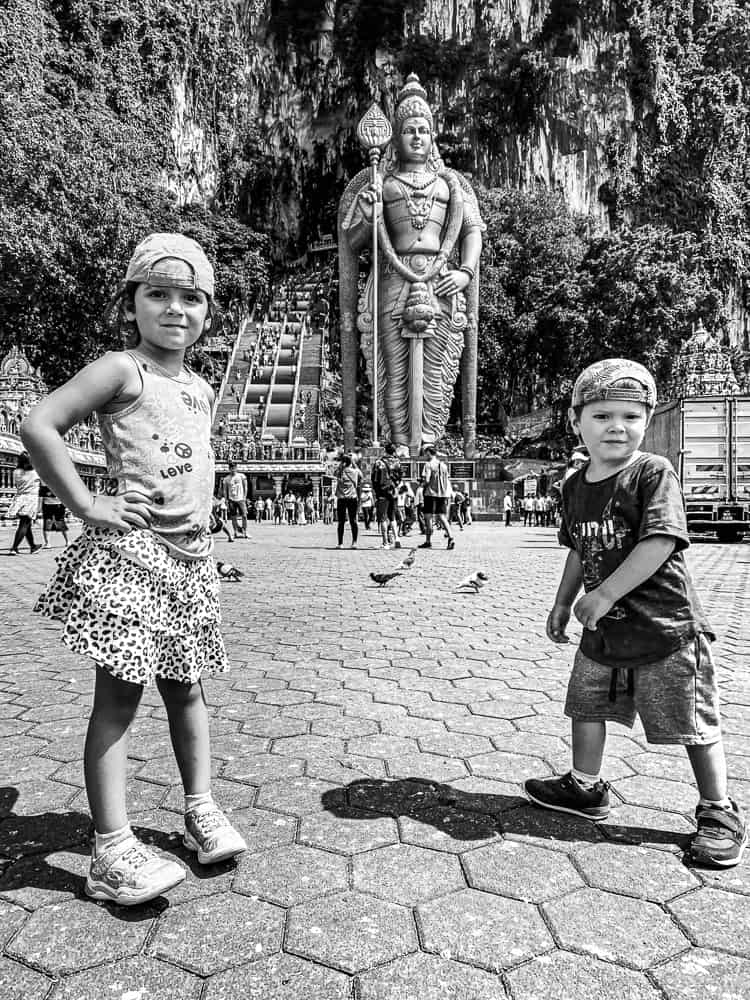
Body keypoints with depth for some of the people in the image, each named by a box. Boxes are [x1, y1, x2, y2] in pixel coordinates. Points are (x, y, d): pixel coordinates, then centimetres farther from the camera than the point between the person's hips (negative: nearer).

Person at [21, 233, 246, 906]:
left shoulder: (200, 389, 15)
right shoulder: (122, 370, -7)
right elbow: (38, 426, -16)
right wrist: (86, 506, -16)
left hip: (191, 555, 7)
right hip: (129, 553, -7)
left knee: (185, 687, 15)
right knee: (119, 696, -2)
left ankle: (201, 810, 28)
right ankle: (112, 851, 7)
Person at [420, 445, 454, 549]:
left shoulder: (428, 464, -7)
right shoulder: (443, 464, 12)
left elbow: (427, 480, -17)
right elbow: (447, 481, 13)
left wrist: (424, 485, 2)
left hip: (431, 494, -6)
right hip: (443, 494, 6)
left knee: (428, 517, 3)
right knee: (441, 517, 8)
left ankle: (428, 541, 6)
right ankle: (451, 537, -8)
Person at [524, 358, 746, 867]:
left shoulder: (654, 473, -15)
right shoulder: (575, 486, 5)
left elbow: (660, 542, -24)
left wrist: (605, 594, -24)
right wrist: (564, 602, 15)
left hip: (665, 625, -7)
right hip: (603, 630, 7)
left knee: (694, 723, 5)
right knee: (587, 706, 17)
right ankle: (586, 788, 37)